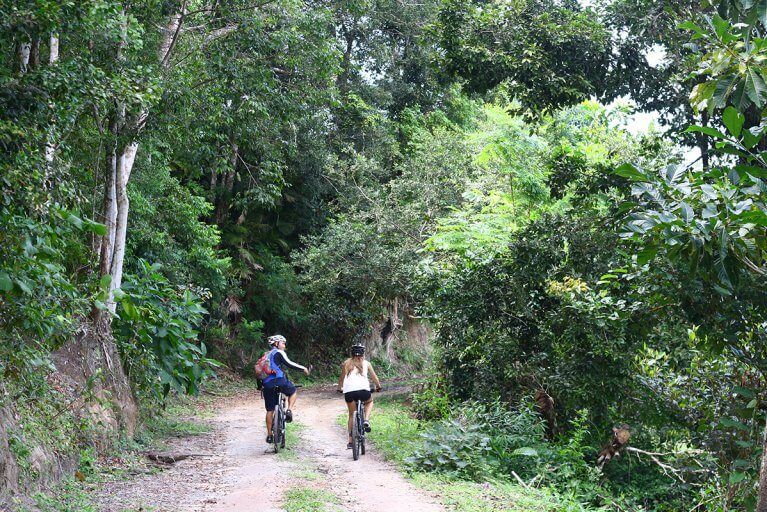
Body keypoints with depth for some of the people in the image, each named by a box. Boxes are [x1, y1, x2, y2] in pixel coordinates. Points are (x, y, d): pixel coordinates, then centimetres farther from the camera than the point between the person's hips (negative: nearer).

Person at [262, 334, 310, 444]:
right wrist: (303, 368, -5)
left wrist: (260, 385, 33)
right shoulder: (279, 353, 2)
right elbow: (288, 364, -11)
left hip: (267, 384, 6)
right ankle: (289, 410, 2)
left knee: (270, 410, 9)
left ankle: (269, 435, 9)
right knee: (293, 392, 24)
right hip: (279, 380, -6)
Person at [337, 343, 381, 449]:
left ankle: (350, 441, 13)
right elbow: (374, 377, 25)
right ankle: (366, 420, 8)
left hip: (349, 391, 1)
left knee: (351, 415, 18)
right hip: (363, 389, -1)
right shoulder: (366, 363, 17)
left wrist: (339, 388, 46)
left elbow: (341, 378, 28)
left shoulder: (346, 363, 20)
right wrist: (378, 386, 42)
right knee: (369, 402, 33)